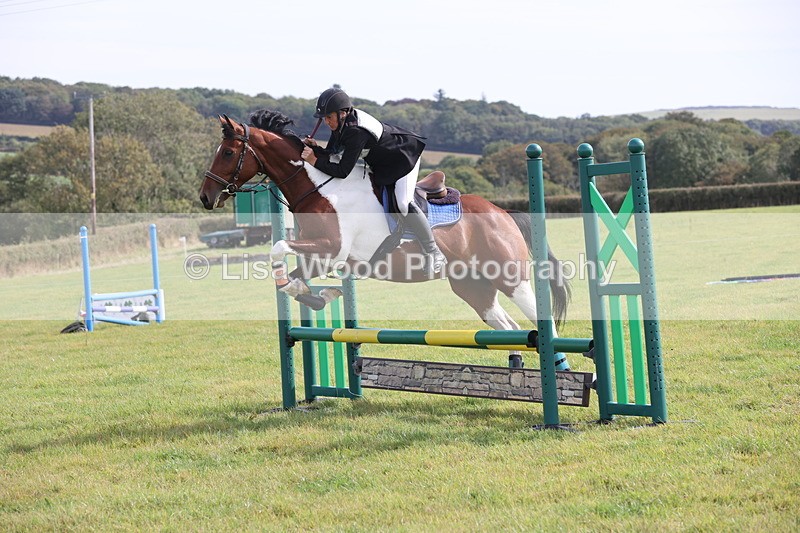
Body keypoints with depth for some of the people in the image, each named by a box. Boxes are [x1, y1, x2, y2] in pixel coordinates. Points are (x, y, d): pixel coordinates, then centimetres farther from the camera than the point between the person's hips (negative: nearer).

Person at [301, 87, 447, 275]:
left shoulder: (356, 132, -37)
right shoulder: (341, 123, -9)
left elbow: (343, 171, -35)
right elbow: (332, 155, -2)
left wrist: (315, 161, -31)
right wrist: (316, 148, -20)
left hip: (405, 156, -10)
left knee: (402, 204, -22)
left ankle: (434, 254, -12)